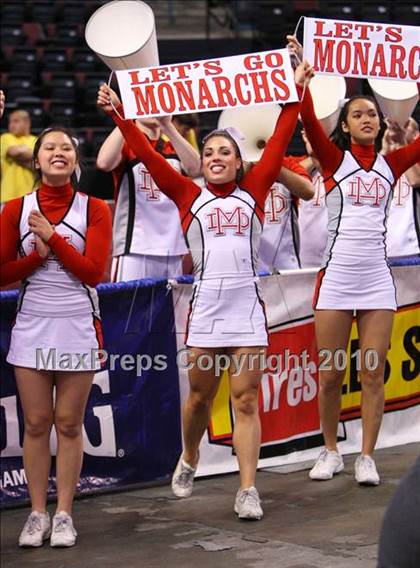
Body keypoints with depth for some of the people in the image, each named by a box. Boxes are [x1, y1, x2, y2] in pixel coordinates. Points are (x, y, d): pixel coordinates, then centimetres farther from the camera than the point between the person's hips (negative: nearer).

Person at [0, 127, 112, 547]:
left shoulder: (94, 209, 1)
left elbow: (94, 272, -9)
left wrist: (52, 236, -12)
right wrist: (39, 255, -13)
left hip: (77, 327, -1)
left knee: (69, 423, 3)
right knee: (36, 422, 3)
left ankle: (64, 515, 11)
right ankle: (38, 514, 11)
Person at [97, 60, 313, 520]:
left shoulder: (253, 192, 8)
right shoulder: (189, 197, 7)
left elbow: (278, 143, 7)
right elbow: (148, 156, 5)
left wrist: (295, 93, 7)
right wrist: (119, 114, 4)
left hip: (246, 307, 0)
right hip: (205, 307, 0)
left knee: (246, 400, 0)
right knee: (199, 397, 10)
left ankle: (248, 491, 0)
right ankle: (188, 460, 37)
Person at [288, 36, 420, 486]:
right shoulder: (334, 159, 1)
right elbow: (308, 120, -12)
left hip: (377, 280, 2)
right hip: (336, 278, -2)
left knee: (372, 374, 1)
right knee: (330, 374, 4)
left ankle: (366, 458, 9)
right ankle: (330, 451, 20)